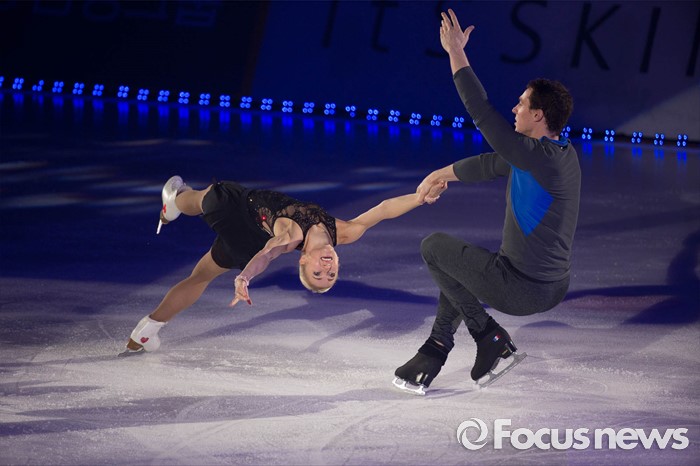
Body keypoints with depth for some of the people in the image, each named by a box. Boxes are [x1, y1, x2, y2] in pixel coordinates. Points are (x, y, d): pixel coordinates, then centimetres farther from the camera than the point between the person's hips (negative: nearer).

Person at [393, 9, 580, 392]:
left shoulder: (541, 158, -23)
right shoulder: (562, 155, 6)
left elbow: (483, 115, -22)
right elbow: (491, 164, 20)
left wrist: (456, 53, -14)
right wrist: (442, 175, 34)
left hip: (524, 289, -10)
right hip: (552, 287, 10)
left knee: (435, 247, 6)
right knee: (459, 264, 30)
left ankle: (492, 341, 9)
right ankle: (430, 359, 28)